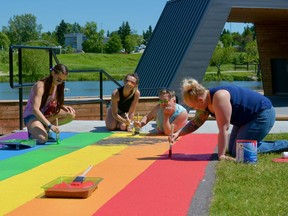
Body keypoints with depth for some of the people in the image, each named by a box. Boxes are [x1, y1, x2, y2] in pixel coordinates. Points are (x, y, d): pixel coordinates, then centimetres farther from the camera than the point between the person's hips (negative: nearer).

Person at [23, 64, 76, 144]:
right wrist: (50, 125, -43)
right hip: (31, 115, -7)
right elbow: (35, 109, -35)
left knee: (71, 115, -15)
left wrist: (64, 107, -11)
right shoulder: (40, 86, -24)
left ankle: (45, 128, -5)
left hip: (45, 115, 7)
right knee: (43, 139, -35)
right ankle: (34, 131, 0)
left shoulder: (57, 86, -1)